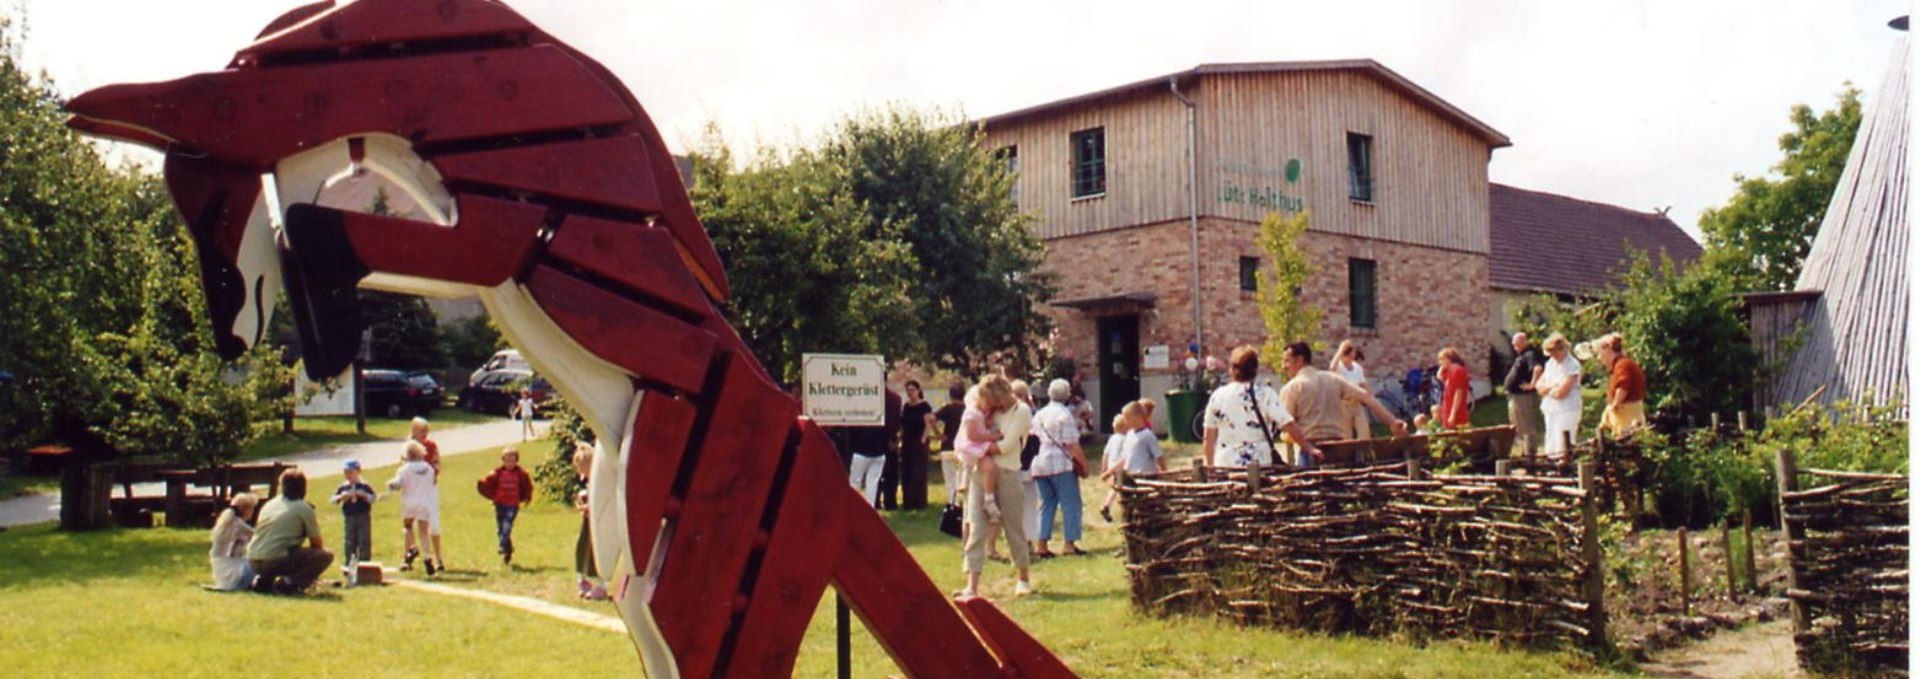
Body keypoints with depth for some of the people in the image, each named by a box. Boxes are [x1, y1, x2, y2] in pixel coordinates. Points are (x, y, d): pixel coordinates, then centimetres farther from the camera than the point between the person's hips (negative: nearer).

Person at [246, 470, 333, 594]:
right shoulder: (304, 508, 2)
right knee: (326, 555, 0)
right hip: (277, 560, -7)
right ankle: (288, 583, -13)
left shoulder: (268, 504, 20)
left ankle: (263, 581, 8)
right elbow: (317, 543, 6)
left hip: (254, 563, 7)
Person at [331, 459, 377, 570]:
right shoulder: (343, 487, 5)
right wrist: (341, 497, -17)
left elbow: (373, 498, -6)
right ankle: (349, 565, 18)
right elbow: (333, 500, 3)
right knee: (349, 543, 8)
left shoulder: (364, 486, -2)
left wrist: (364, 495, -22)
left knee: (364, 542, -2)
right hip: (349, 518, 3)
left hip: (363, 517, -3)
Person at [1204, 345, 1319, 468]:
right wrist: (1309, 448, -5)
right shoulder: (1265, 395, -4)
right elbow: (1289, 425, -12)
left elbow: (1208, 439, 7)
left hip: (1224, 466, 2)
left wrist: (1211, 467, 18)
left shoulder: (1217, 396, 3)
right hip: (1259, 465, -2)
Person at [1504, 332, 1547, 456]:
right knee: (1518, 427, 19)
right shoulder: (1522, 355, 14)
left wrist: (1532, 384, -31)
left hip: (1524, 397, -11)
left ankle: (1530, 452, 0)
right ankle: (1525, 450, 28)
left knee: (1527, 427, -4)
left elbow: (1538, 368, -36)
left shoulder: (1530, 354, -18)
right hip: (1515, 396, 11)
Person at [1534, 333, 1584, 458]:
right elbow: (1539, 385, 11)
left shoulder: (1572, 366, -13)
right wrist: (1551, 387, -9)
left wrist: (1547, 389, 0)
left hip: (1566, 411, -8)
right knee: (1551, 450, 11)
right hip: (1550, 410, 8)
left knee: (1562, 450, -12)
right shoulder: (1551, 363, 12)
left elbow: (1561, 392, -18)